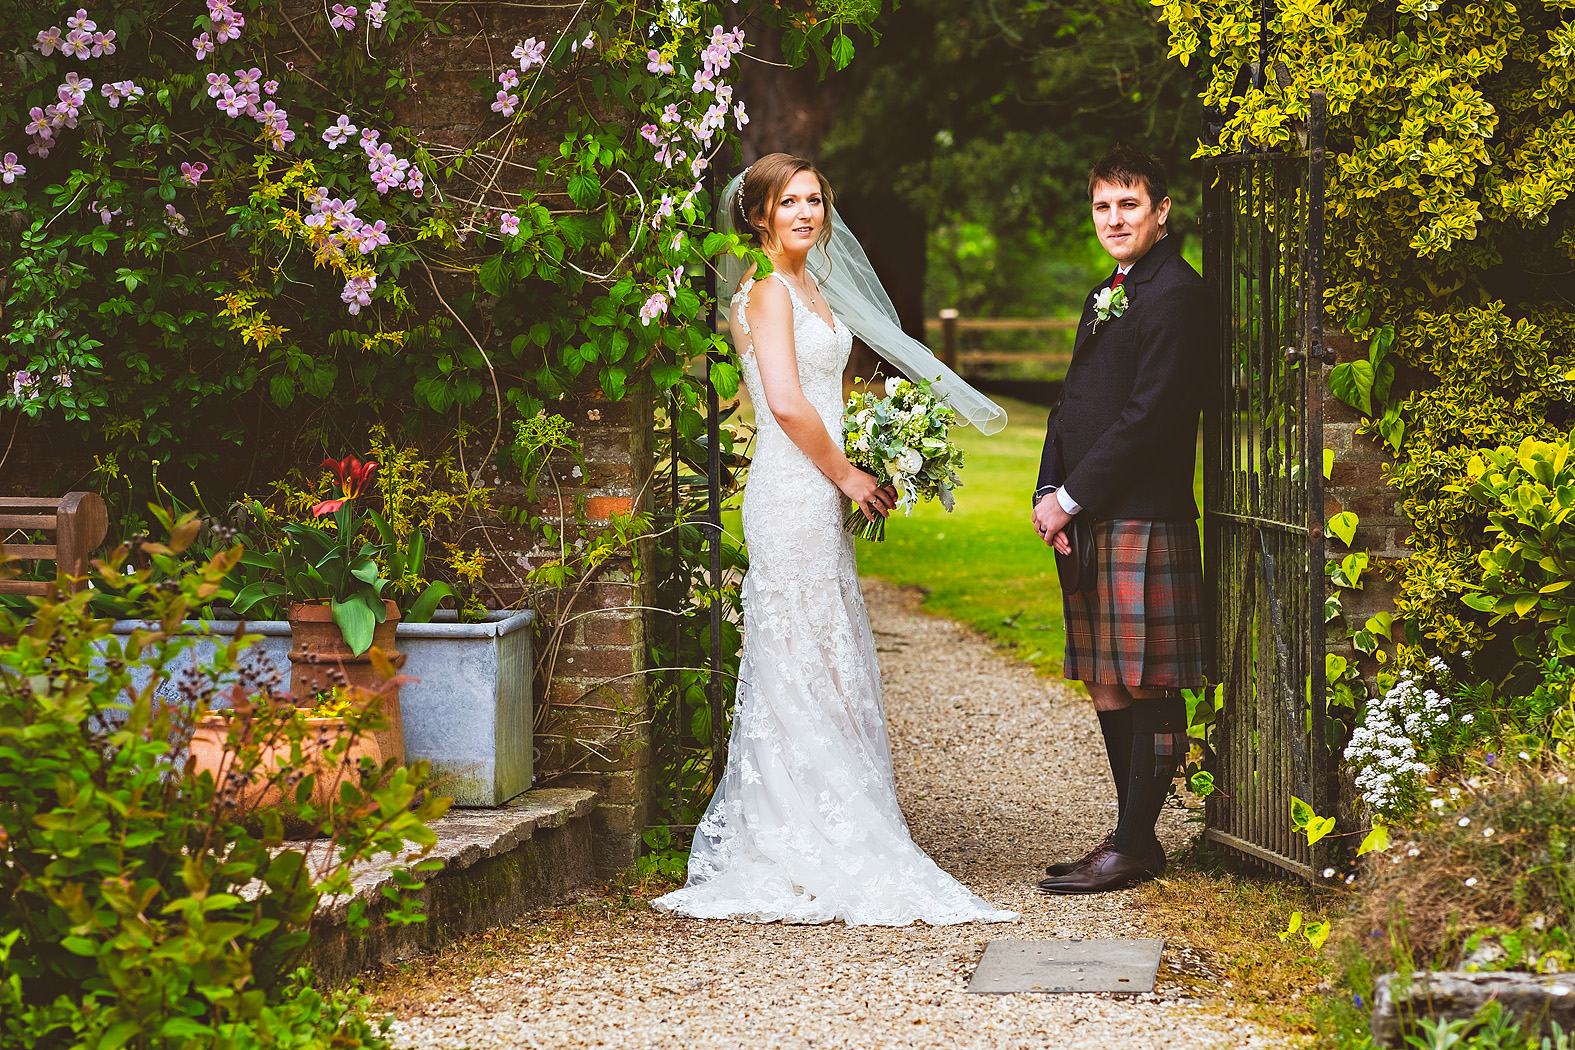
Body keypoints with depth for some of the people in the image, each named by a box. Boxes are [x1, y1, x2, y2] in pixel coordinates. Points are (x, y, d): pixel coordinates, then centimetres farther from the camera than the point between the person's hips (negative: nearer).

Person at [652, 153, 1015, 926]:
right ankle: (808, 857, -1)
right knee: (803, 669, -6)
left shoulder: (807, 287, 17)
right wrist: (846, 475, -11)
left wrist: (846, 478, 11)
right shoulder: (769, 291, -12)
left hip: (815, 494, 10)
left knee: (826, 671, 11)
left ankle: (806, 845, 17)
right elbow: (787, 403, -21)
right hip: (792, 493, -10)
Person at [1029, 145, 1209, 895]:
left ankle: (1132, 848, 0)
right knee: (1108, 687, 12)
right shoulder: (1105, 297, 21)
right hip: (1088, 522, 10)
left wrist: (1072, 498, -13)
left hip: (1144, 519, -10)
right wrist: (1050, 495, 4)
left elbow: (1150, 415, -16)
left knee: (1146, 688, -4)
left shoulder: (1176, 293, -10)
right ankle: (1133, 839, 20)